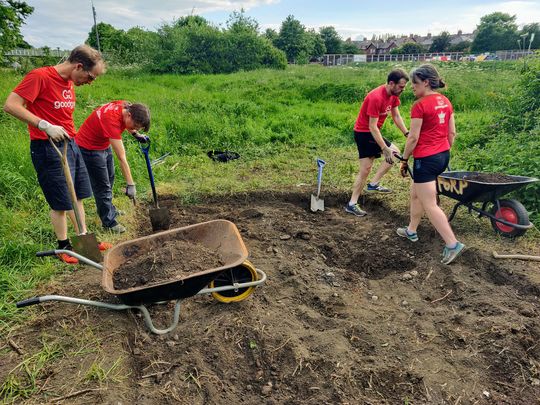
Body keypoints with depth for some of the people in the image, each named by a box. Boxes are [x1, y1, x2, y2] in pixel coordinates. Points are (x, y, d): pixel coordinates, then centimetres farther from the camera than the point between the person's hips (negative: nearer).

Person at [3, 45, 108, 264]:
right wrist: (46, 126, -25)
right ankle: (64, 246, 19)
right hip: (48, 148, -8)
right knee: (61, 202, 2)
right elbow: (11, 105, -18)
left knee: (78, 196, 14)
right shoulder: (40, 76, -14)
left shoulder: (69, 82, 10)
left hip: (71, 144, 8)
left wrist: (71, 142, 12)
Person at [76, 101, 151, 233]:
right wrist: (130, 184, -34)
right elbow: (122, 158, -37)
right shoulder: (112, 120, -37)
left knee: (109, 179, 22)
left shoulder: (126, 107, -16)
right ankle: (109, 222, 14)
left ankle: (108, 209, 42)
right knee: (102, 186, 0)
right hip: (89, 148, -9)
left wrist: (136, 134, -1)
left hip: (104, 145, 9)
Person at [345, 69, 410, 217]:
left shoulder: (393, 94, -1)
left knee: (395, 152, 8)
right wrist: (385, 149, -27)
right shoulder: (376, 98, -27)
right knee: (366, 169, -10)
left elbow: (396, 116, 8)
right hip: (364, 133, -9)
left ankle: (373, 184, 9)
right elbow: (373, 127, -27)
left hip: (373, 132, 9)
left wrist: (407, 134, -4)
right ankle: (352, 204, -3)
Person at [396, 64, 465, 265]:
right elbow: (452, 133, 12)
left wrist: (404, 160, -5)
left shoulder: (420, 105, -15)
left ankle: (452, 244, -1)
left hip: (426, 158, -9)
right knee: (415, 193, 23)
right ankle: (411, 230, 34)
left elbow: (413, 138, -15)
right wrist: (444, 152, 22)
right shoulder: (445, 102, 8)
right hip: (443, 155, 9)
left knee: (429, 205, -2)